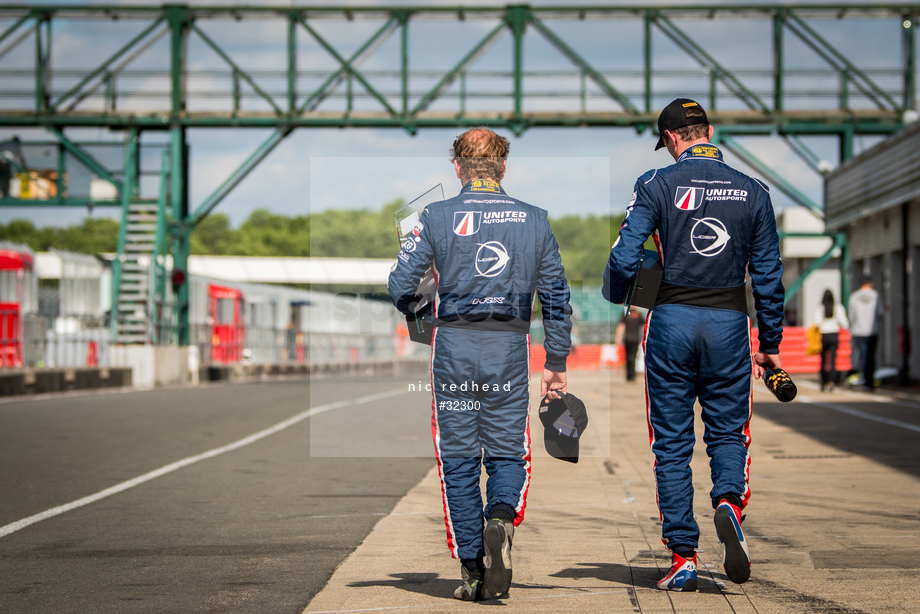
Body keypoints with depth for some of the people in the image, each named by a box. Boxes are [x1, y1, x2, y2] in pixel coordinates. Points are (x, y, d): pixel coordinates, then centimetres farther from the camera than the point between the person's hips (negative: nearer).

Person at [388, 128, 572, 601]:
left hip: (454, 347, -1)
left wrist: (414, 314, 21)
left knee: (459, 460, 7)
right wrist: (556, 363, 16)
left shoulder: (437, 217, -1)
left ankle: (472, 571, 6)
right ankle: (501, 518, -19)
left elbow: (400, 286, -2)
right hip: (509, 348, 1)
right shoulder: (534, 221, 7)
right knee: (507, 453, 12)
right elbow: (556, 298, 8)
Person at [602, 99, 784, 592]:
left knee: (672, 444, 6)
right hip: (729, 323, 2)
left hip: (672, 318, -1)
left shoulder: (657, 186, -3)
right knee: (728, 432, 13)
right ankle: (729, 500, -18)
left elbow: (623, 258, -8)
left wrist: (616, 294, 14)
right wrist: (770, 344, 14)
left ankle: (682, 559, 3)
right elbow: (768, 274, 6)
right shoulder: (752, 191, 6)